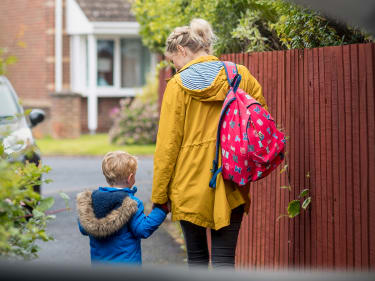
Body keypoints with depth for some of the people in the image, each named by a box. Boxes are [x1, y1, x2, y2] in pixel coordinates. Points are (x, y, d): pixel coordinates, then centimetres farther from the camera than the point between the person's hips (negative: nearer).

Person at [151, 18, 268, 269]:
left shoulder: (178, 85, -5)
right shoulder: (241, 76, 4)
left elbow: (167, 144, -4)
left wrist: (159, 196, 1)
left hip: (190, 185, -2)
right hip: (231, 186, 2)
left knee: (197, 256, 13)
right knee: (224, 258, 2)